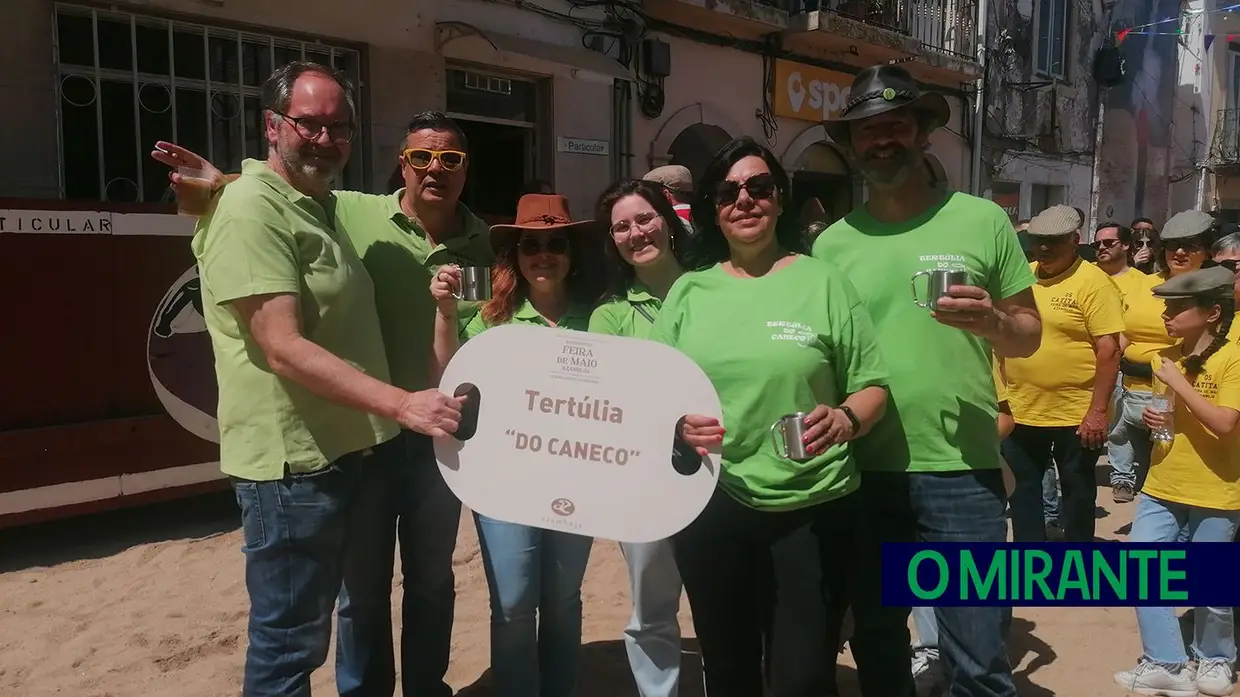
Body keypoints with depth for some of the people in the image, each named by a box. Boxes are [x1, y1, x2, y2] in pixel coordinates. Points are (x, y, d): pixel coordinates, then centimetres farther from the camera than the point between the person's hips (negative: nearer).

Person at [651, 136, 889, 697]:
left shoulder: (824, 282, -2)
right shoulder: (689, 290, 5)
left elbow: (872, 386, -1)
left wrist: (844, 420, -21)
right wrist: (675, 422, -13)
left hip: (814, 510, -2)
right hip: (711, 509, 3)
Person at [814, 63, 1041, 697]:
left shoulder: (982, 220, 0)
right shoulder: (831, 243, 4)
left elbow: (1030, 335, 3)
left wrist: (993, 322, -18)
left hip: (961, 473, -2)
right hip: (862, 475, 2)